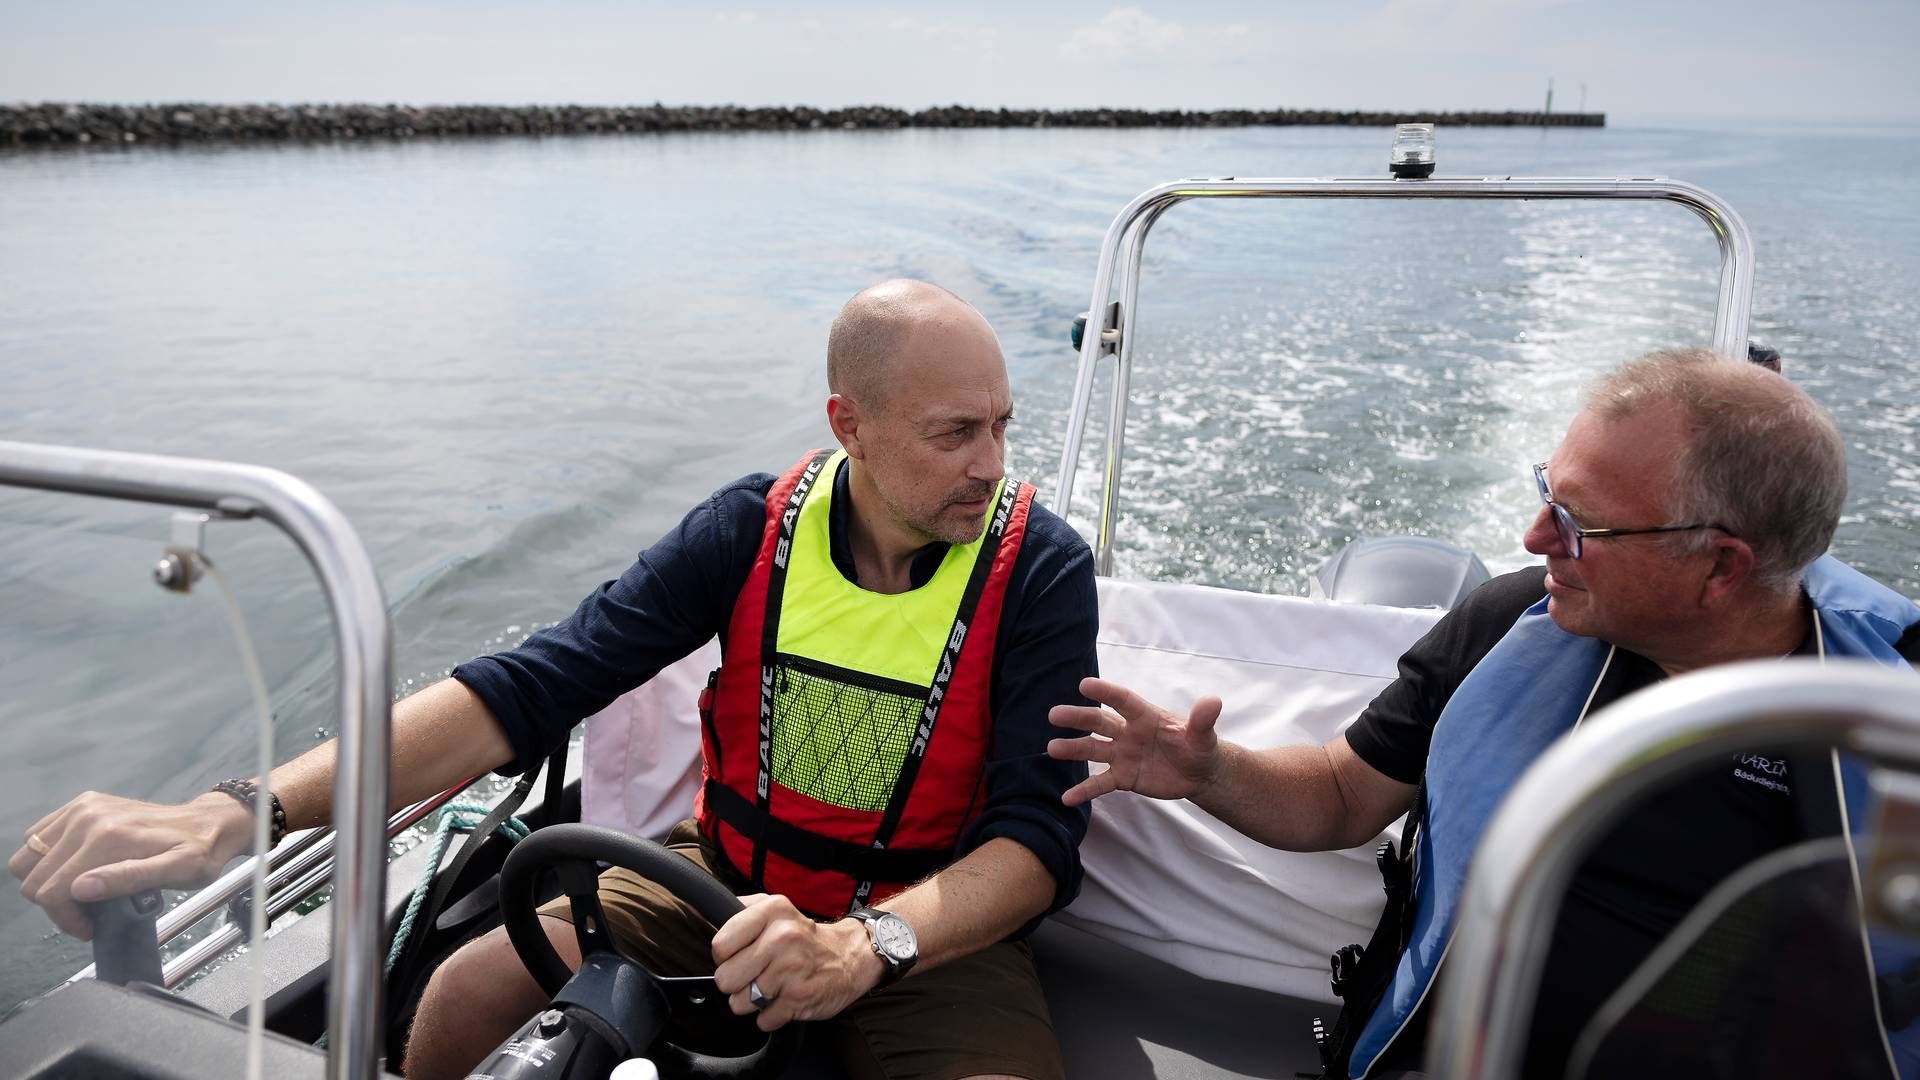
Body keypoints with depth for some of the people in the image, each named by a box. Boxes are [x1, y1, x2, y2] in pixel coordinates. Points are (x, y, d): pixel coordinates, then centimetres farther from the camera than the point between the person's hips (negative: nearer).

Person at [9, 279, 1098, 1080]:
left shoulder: (1039, 566, -17)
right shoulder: (754, 530, -11)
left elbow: (1039, 837, -22)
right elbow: (532, 687, -19)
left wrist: (865, 944, -43)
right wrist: (242, 811, -31)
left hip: (934, 920, -2)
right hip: (730, 879, 2)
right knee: (471, 989, -12)